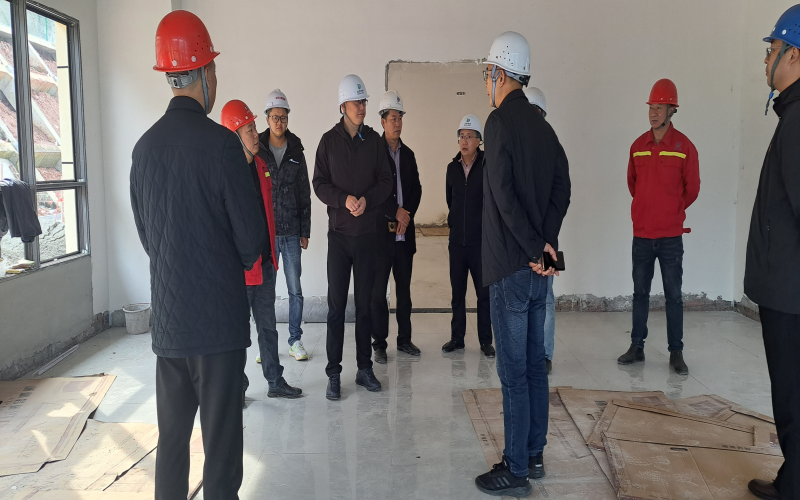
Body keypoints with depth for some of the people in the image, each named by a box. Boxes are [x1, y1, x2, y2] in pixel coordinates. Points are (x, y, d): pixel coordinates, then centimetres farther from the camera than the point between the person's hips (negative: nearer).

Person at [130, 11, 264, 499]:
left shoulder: (145, 146, 4)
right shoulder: (220, 142, -14)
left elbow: (145, 230, 12)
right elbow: (251, 234, -10)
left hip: (167, 316, 6)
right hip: (219, 314, -6)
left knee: (172, 433, 17)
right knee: (221, 439, 4)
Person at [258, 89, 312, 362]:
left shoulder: (296, 153, 7)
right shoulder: (257, 151, 2)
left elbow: (304, 195, 9)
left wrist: (305, 232, 6)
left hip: (292, 233, 1)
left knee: (295, 290, 4)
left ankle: (295, 340, 15)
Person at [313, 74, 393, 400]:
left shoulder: (373, 140, 6)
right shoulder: (329, 140, 2)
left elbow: (386, 180, 5)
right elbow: (319, 183, -2)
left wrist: (367, 199, -13)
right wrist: (344, 199, -18)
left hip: (367, 232, 2)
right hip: (339, 232, -2)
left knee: (365, 303, 9)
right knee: (336, 305, 0)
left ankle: (364, 367, 19)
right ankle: (333, 373, 7)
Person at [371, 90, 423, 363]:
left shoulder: (408, 154, 15)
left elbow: (416, 189, 13)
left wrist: (408, 214, -2)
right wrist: (396, 212, -13)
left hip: (405, 232, 5)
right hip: (381, 231, -5)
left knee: (404, 288, 11)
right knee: (378, 291, 1)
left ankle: (404, 338, 22)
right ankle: (379, 343, 10)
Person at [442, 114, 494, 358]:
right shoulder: (452, 167, 7)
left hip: (481, 241, -4)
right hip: (457, 241, 4)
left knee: (484, 293, 4)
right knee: (457, 293, 11)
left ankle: (485, 341, 14)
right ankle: (457, 338, 21)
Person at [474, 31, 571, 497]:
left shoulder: (500, 121, -12)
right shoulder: (542, 125, 13)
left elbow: (504, 193, -21)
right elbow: (562, 187, 7)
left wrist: (534, 248, -15)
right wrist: (546, 240, -2)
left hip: (512, 265, -8)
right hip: (538, 265, 8)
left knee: (514, 371, -2)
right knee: (534, 364, 15)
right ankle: (534, 456, 26)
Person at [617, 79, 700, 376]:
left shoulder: (684, 146, -5)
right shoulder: (638, 146, 5)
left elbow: (692, 189, 3)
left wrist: (673, 211, 12)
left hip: (671, 235, -3)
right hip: (641, 234, 3)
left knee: (673, 295, 3)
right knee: (640, 292, 10)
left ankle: (676, 353, 11)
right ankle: (637, 347, 19)